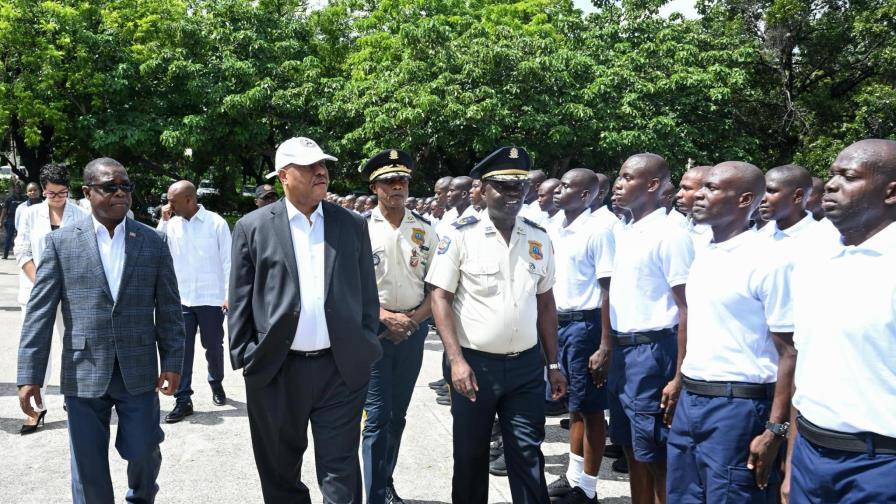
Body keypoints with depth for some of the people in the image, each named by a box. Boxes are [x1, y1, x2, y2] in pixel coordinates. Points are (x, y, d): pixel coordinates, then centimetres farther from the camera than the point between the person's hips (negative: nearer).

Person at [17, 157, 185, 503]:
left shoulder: (153, 242, 3)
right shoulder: (61, 242, 0)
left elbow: (169, 309, 4)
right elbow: (40, 312, -2)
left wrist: (173, 363, -1)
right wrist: (29, 375, -7)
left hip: (138, 370, 1)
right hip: (84, 372, -1)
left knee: (143, 451, 8)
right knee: (88, 466, 7)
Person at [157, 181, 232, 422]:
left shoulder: (215, 223, -7)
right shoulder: (171, 224, 3)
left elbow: (228, 261, -5)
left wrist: (230, 295, -9)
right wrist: (163, 221, -5)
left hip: (211, 298, -2)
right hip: (181, 299, 3)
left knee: (213, 347, 12)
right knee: (182, 349, 1)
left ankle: (216, 384, 37)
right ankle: (183, 400, 8)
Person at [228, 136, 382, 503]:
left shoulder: (353, 225, 6)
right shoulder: (253, 227, 1)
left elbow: (367, 294, 9)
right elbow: (239, 301, 2)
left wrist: (365, 349, 5)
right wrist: (245, 358, -2)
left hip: (342, 369, 1)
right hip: (275, 370, 0)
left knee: (341, 475, 5)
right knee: (280, 473, 15)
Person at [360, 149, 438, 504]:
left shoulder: (424, 230, 3)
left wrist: (414, 318, -8)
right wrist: (385, 317, -15)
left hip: (413, 331, 4)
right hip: (373, 331, -3)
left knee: (397, 416, 15)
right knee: (377, 417, -5)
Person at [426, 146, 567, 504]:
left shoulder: (539, 239, 5)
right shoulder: (461, 235, -7)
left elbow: (545, 303, 11)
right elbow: (440, 297, -8)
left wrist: (553, 364, 9)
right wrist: (456, 359, -16)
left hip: (527, 364, 3)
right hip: (474, 363, -3)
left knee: (528, 455, 8)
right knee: (470, 456, 12)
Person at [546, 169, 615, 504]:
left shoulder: (597, 232, -13)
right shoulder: (554, 231, 9)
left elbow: (608, 290, -15)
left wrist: (606, 345, -18)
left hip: (584, 324, -7)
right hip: (557, 324, 8)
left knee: (590, 407, 3)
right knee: (574, 404, 18)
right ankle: (574, 476, 30)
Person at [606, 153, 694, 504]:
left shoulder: (670, 236, -14)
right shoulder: (623, 232, 11)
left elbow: (687, 309, -16)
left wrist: (679, 377, -18)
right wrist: (609, 349, 15)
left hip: (651, 351, -8)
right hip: (621, 349, 8)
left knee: (656, 457, 2)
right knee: (633, 451, 17)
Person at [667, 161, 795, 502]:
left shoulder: (770, 260, -14)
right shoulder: (703, 253, 10)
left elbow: (789, 352, -14)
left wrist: (775, 431, -16)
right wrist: (680, 385, 15)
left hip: (738, 407, -8)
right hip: (689, 402, 8)